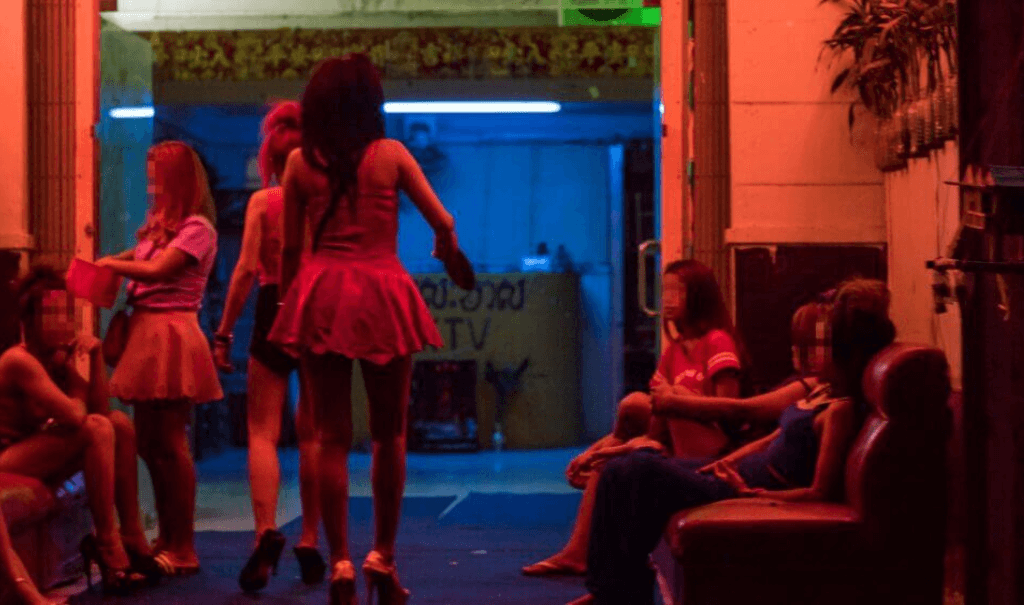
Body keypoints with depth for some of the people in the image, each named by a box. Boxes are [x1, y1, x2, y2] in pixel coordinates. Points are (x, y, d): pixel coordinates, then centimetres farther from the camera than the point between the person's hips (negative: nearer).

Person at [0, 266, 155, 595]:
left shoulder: (60, 357, 8)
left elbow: (100, 407, 2)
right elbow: (74, 415, -28)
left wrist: (95, 356, -5)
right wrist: (77, 396, -6)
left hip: (37, 460, 9)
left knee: (119, 422, -1)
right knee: (97, 429, -24)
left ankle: (132, 540, -2)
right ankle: (110, 551, -20)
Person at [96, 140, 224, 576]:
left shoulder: (196, 228, -9)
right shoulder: (160, 225, 19)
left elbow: (157, 270, -16)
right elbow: (140, 258, 19)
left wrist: (111, 264, -3)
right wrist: (102, 264, 2)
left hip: (171, 332, -9)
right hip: (146, 329, 9)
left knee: (169, 443, -8)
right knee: (150, 443, 11)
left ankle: (183, 549, -3)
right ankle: (166, 541, 19)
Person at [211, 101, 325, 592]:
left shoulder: (262, 201, -3)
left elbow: (246, 269, -9)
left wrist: (224, 331, -5)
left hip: (274, 313, -2)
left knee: (263, 431, 1)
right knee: (312, 434, 12)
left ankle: (266, 531, -20)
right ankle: (310, 543, 15)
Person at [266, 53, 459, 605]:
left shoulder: (300, 161, 5)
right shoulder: (390, 154, 2)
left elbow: (289, 248, 6)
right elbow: (443, 223, 5)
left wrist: (292, 307, 16)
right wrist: (446, 251, 27)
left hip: (320, 295, 1)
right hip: (383, 294, -1)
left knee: (333, 437, 5)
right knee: (389, 434, 12)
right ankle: (383, 558, 14)